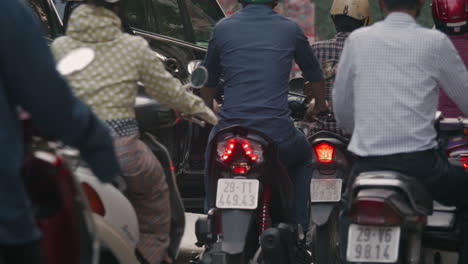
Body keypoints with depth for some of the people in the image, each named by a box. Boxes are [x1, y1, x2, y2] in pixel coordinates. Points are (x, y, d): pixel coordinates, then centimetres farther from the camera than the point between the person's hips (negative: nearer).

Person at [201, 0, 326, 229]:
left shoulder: (222, 28, 9)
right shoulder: (290, 28, 8)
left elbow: (208, 81, 22)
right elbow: (315, 76, 23)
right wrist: (320, 105, 46)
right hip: (277, 134, -1)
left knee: (211, 159, 36)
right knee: (303, 158, 33)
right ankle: (299, 227, 24)